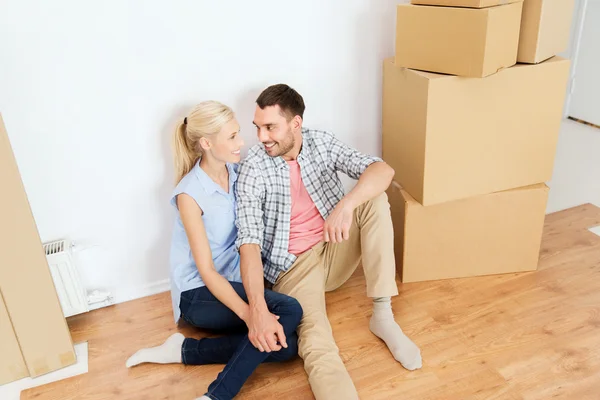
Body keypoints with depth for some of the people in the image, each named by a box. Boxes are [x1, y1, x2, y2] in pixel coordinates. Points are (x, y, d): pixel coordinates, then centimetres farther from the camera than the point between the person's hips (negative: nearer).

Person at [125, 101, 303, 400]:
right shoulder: (190, 194, -19)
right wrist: (249, 314, -33)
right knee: (288, 311, -27)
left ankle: (184, 350, -9)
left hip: (234, 280, 6)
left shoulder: (237, 172, -1)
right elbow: (206, 270, -21)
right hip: (198, 294, -6)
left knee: (285, 345, -17)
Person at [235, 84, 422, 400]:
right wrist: (257, 309, -38)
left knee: (374, 199, -21)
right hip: (294, 265, -4)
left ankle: (383, 315, -18)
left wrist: (346, 205, -37)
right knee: (318, 348, -29)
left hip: (336, 248, 4)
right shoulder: (253, 168, -14)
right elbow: (249, 241, -24)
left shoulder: (322, 143, -4)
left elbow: (383, 170, -16)